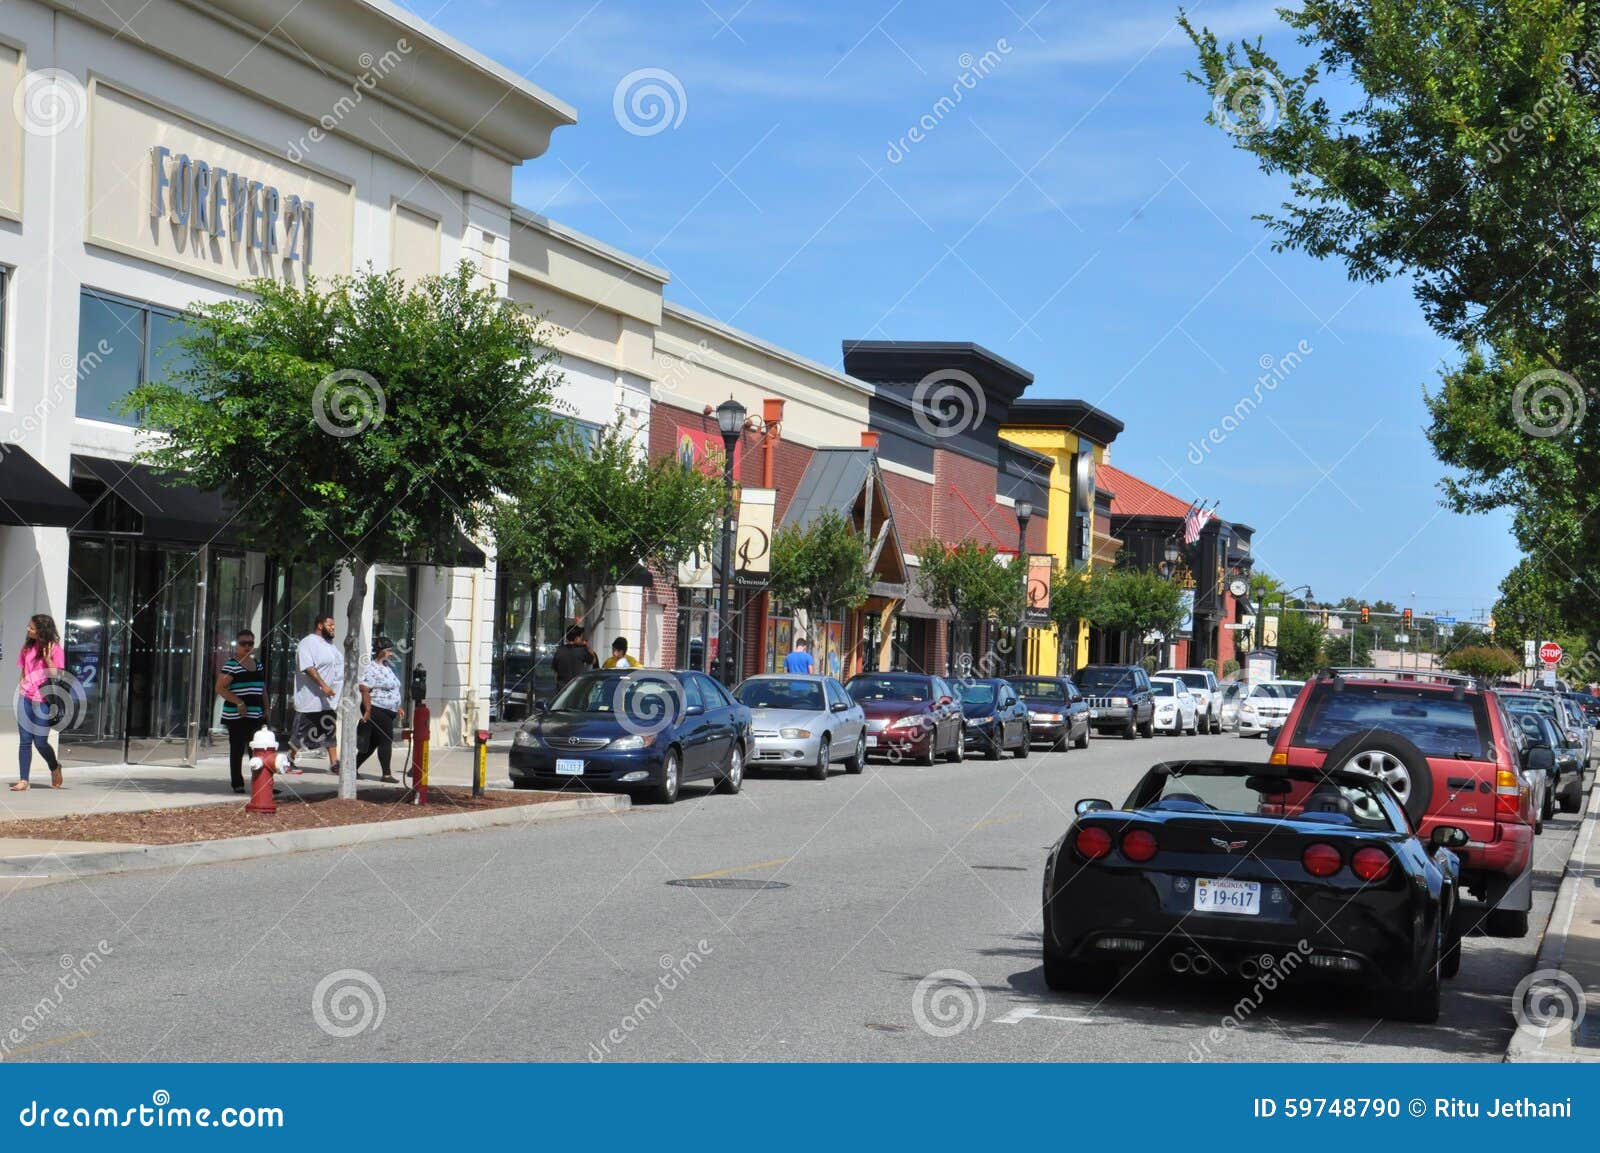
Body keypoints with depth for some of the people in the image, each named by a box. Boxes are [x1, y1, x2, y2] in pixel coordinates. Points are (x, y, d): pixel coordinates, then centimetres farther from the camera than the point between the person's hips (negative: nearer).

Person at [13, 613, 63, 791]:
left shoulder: (54, 649, -6)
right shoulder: (27, 647, 10)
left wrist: (48, 659, -20)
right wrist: (22, 687, 7)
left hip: (43, 700, -4)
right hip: (25, 698, 4)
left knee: (40, 742, -2)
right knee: (25, 740, 0)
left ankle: (55, 768, 27)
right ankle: (23, 781, 1)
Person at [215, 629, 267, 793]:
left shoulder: (258, 664, 16)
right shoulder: (231, 665, -6)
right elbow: (220, 688, -13)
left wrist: (265, 709, 16)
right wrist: (238, 702, -20)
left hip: (256, 715, 6)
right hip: (237, 716, -6)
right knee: (237, 751, 0)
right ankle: (237, 784, 5)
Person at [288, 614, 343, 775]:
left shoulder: (328, 644, 16)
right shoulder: (308, 643, -13)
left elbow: (337, 666, 26)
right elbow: (308, 668, -23)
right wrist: (323, 686, -29)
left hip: (329, 698, 9)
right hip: (311, 697, -9)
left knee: (330, 730, 7)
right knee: (301, 731, 1)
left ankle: (334, 763, 8)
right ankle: (290, 761, 13)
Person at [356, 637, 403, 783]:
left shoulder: (388, 667, 15)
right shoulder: (372, 668, -14)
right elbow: (364, 689, -21)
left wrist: (397, 708, 23)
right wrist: (368, 711, -24)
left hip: (388, 712, 9)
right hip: (377, 711, -9)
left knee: (373, 743, 13)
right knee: (386, 741, -8)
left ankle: (354, 767, 21)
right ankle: (386, 774, -4)